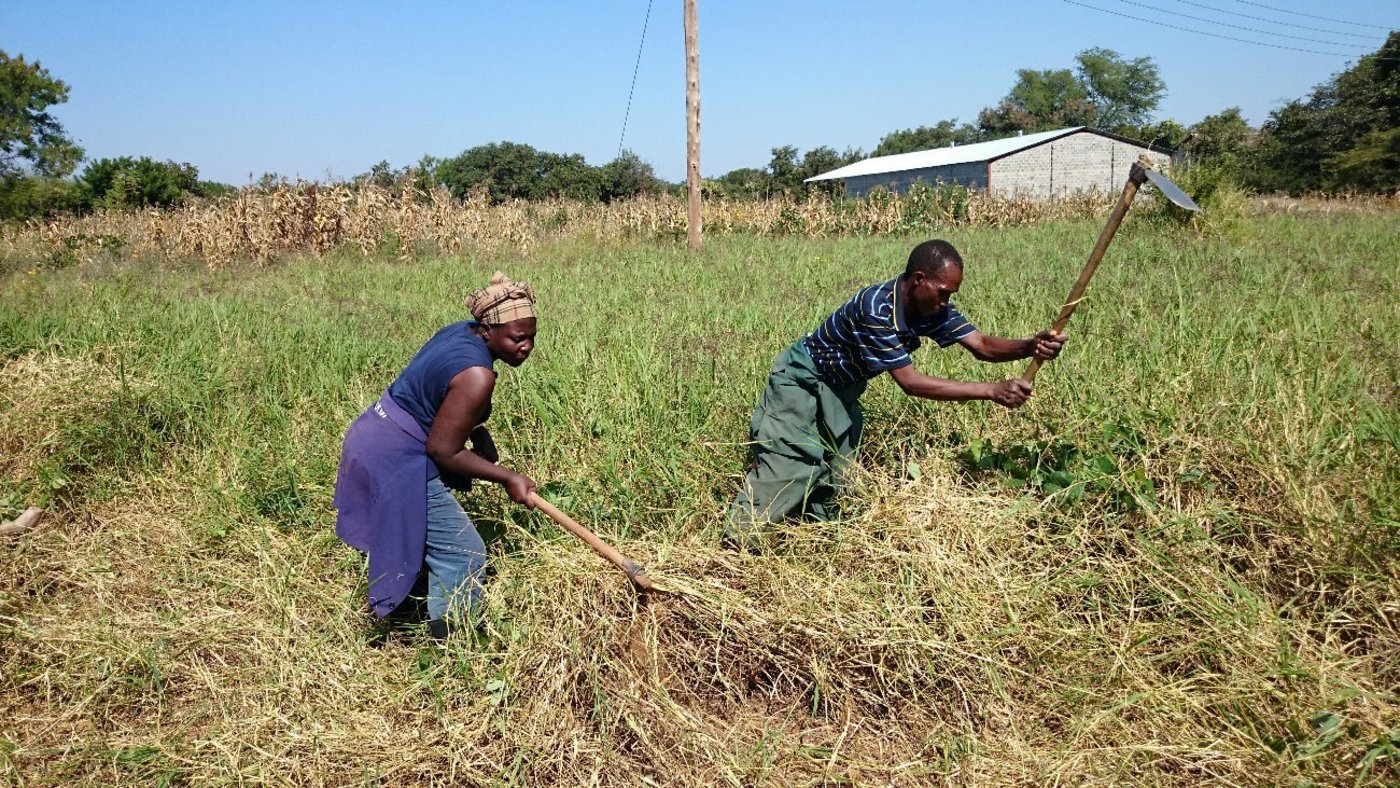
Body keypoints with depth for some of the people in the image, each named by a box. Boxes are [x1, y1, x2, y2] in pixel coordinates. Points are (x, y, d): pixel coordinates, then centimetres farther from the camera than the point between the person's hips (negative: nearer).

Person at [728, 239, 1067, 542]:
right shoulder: (876, 308, -36)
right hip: (801, 379, -8)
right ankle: (738, 543, -3)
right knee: (787, 462, -12)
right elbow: (909, 381, -37)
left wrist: (1031, 346, -32)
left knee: (838, 471, 8)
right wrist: (992, 391, -40)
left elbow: (981, 344, -10)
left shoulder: (933, 308, -12)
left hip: (841, 389, 8)